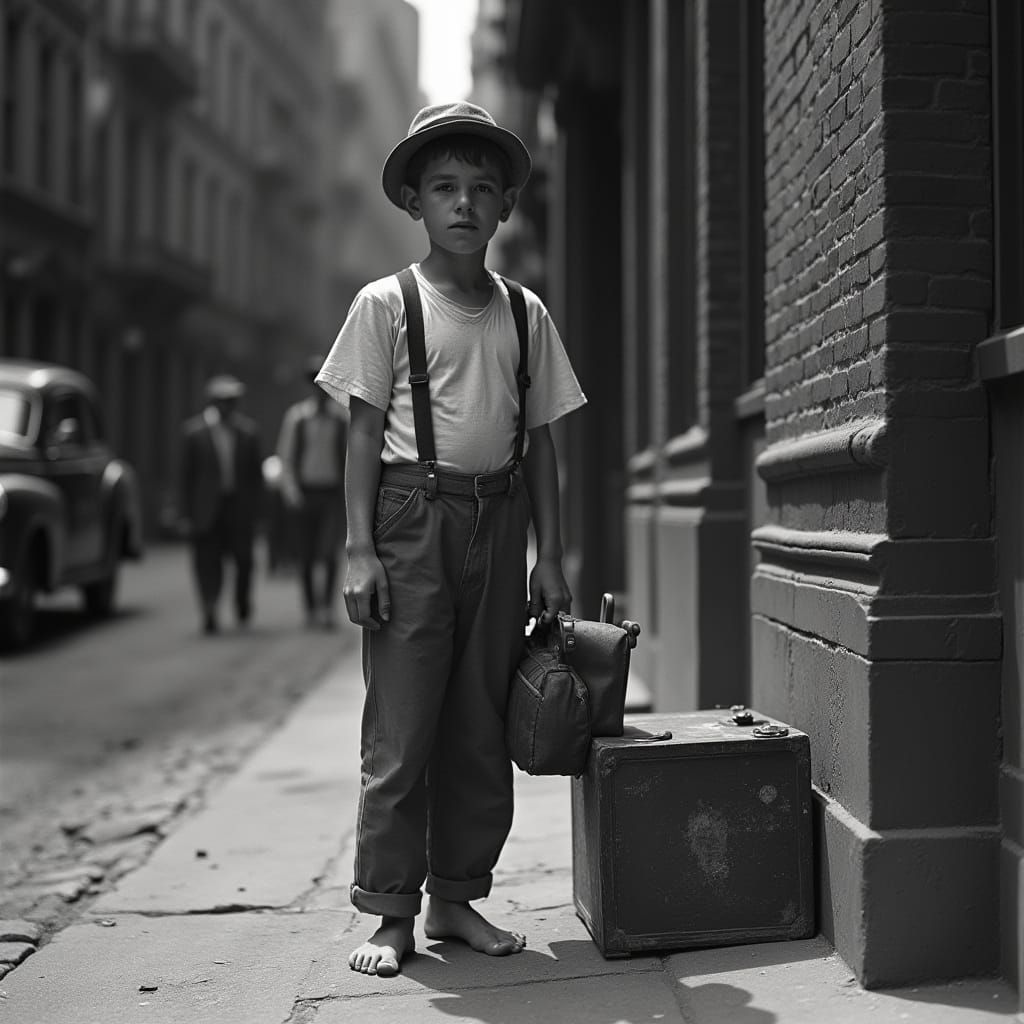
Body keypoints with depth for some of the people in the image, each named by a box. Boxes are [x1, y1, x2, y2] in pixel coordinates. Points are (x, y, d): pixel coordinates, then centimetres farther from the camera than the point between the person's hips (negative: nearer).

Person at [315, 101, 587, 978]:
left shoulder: (526, 313, 11)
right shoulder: (386, 304, 1)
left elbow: (539, 440, 12)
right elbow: (364, 433, -1)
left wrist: (550, 555, 7)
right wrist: (361, 550, -8)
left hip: (497, 521, 4)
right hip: (413, 516, -3)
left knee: (481, 728, 8)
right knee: (401, 728, -2)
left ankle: (457, 898, 20)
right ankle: (392, 913, 9)